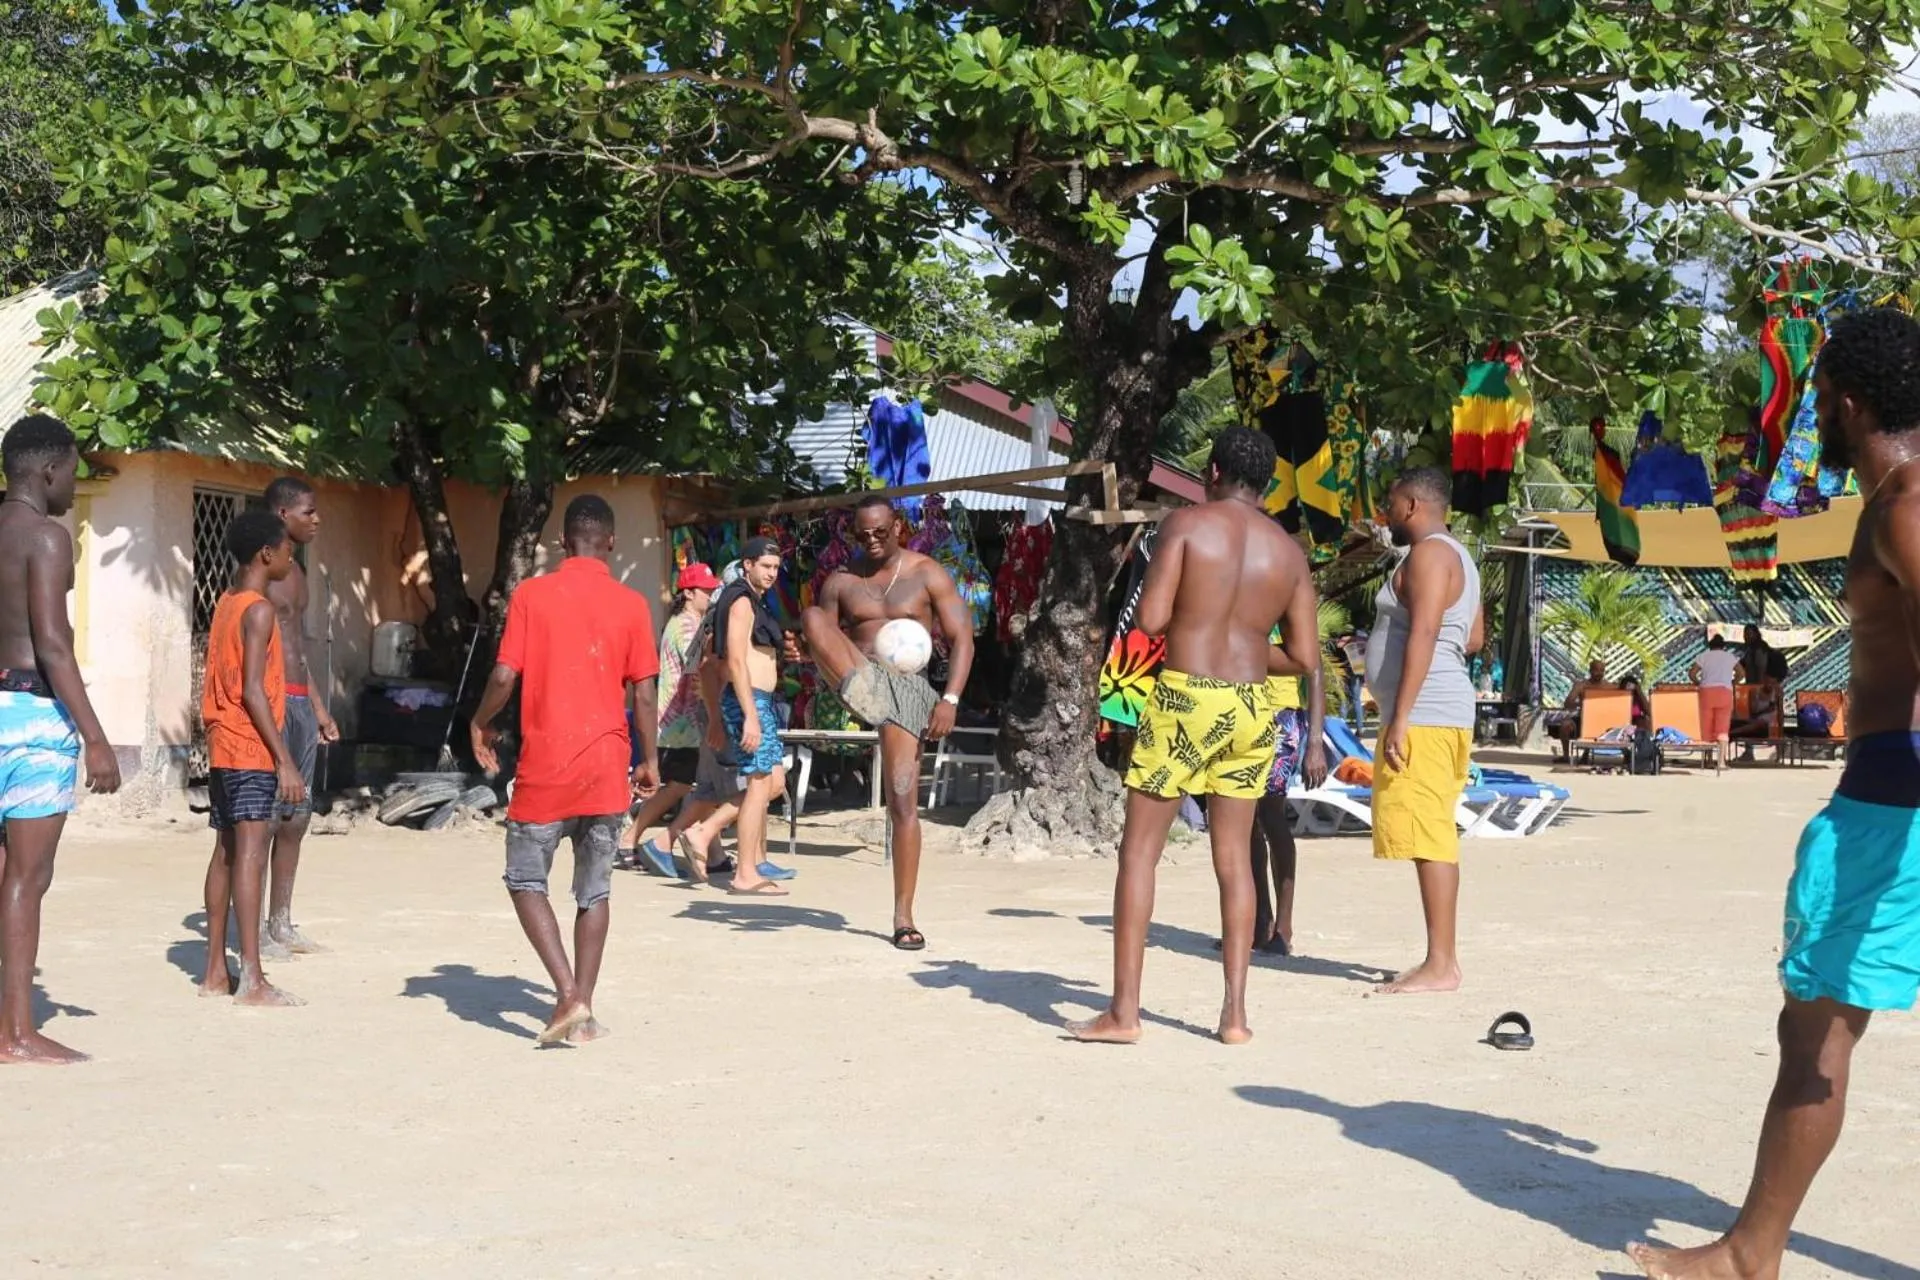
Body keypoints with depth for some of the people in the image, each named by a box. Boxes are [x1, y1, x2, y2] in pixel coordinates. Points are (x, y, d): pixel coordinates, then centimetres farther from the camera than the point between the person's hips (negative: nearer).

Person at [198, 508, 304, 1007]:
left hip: (223, 747, 10)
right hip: (252, 750, -10)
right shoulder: (259, 611, -12)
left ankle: (215, 971, 16)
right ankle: (252, 979, -16)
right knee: (250, 854, -12)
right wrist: (285, 760, -20)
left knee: (226, 853, 12)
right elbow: (253, 691, -19)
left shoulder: (226, 604, 15)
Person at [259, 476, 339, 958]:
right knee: (267, 817, -8)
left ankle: (282, 923, 17)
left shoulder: (295, 569, 19)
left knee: (297, 816, 10)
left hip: (300, 701, 9)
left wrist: (318, 706, 25)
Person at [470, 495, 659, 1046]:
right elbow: (644, 694, 1)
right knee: (594, 890, 12)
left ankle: (568, 996, -6)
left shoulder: (531, 594, -4)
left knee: (525, 880, 9)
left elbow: (504, 676, -7)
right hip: (607, 764, 2)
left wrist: (481, 724, 11)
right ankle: (583, 1010, 12)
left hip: (546, 764, -2)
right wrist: (650, 760, 12)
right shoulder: (631, 604, 1)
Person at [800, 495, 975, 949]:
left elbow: (962, 639, 1)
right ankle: (858, 696, -46)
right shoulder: (842, 581, 12)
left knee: (903, 802, -8)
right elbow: (818, 633, 14)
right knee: (811, 616, -24)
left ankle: (903, 917, 0)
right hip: (856, 680, 2)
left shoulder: (928, 574, 4)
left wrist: (950, 699, -12)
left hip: (906, 688, -2)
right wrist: (810, 655, -12)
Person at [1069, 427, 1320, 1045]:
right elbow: (1305, 658, 7)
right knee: (1233, 857, 11)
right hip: (1251, 709, 4)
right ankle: (1235, 1012, 11)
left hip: (1185, 698, -4)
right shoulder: (1289, 551, 8)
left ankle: (1123, 1011, 0)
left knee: (1139, 851, 2)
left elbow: (1149, 620, -12)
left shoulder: (1187, 523, -4)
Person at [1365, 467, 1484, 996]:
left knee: (1427, 836, -11)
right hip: (1444, 712, 11)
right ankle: (1442, 959, 13)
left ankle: (1440, 964, -12)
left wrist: (1399, 718, -24)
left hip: (1423, 714, -11)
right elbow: (1474, 637, 27)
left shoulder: (1428, 554, -11)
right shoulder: (1456, 557, 21)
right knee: (1435, 838, 11)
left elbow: (1422, 634, -21)